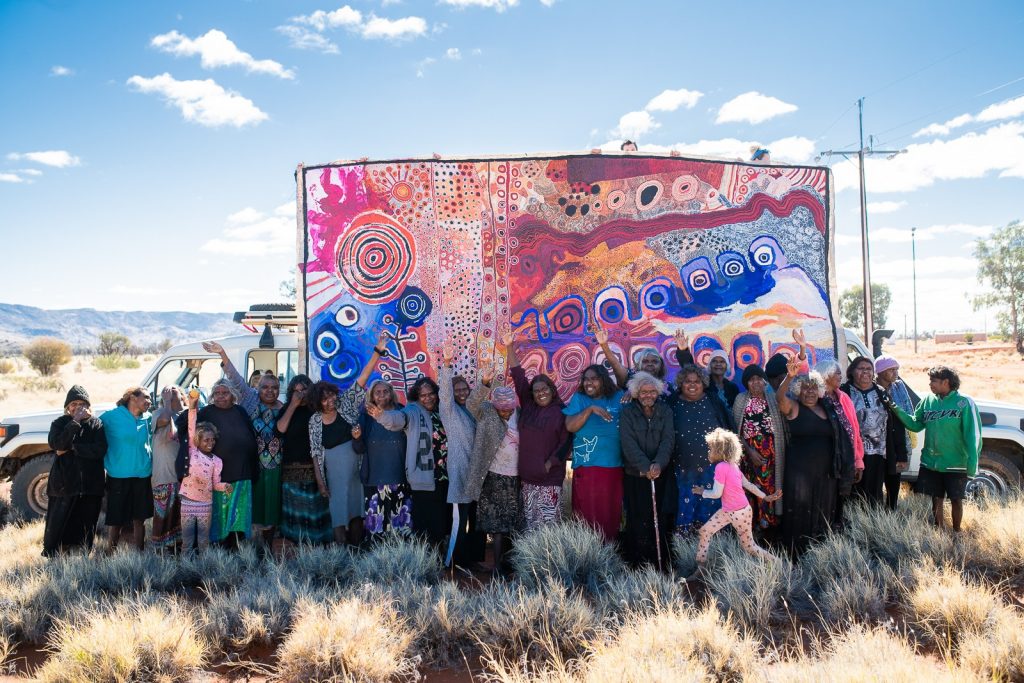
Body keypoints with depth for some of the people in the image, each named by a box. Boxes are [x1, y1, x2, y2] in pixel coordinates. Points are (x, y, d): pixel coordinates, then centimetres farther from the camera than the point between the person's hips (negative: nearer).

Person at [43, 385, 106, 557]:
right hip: (64, 483, 0)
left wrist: (72, 448, -13)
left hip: (90, 484, 1)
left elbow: (100, 449, -9)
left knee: (86, 526, 7)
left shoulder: (96, 424, 4)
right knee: (57, 523, 0)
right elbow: (56, 444, -14)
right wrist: (75, 422, -16)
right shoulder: (60, 423, 6)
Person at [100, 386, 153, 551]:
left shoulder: (148, 418, 5)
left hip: (143, 475, 4)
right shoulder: (111, 416, -7)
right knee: (116, 520, 4)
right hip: (118, 476, -3)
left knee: (139, 519, 11)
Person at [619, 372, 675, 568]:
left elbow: (668, 439, -2)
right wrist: (646, 467, -19)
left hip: (661, 474, 2)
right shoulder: (627, 412, 1)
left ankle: (663, 563, 7)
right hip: (635, 476, -2)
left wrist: (658, 464, -18)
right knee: (638, 521, -2)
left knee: (661, 520, -1)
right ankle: (638, 565, 5)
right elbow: (629, 443, -8)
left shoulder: (665, 411, 7)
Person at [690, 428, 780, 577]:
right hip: (727, 511, 9)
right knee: (704, 532, 5)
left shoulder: (721, 467, -25)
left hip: (740, 513, -9)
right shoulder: (732, 465, 1)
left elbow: (717, 494, -22)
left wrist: (702, 492, -5)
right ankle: (700, 568, 13)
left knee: (748, 546, 9)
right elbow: (748, 484, 7)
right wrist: (765, 497, 15)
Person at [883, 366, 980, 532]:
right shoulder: (928, 400, 2)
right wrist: (897, 410, -8)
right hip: (930, 462, 4)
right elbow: (915, 424, 6)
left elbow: (973, 436, -13)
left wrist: (972, 465, -17)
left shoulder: (964, 403, -12)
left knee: (956, 500, 10)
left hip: (955, 465, -4)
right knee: (936, 500, 13)